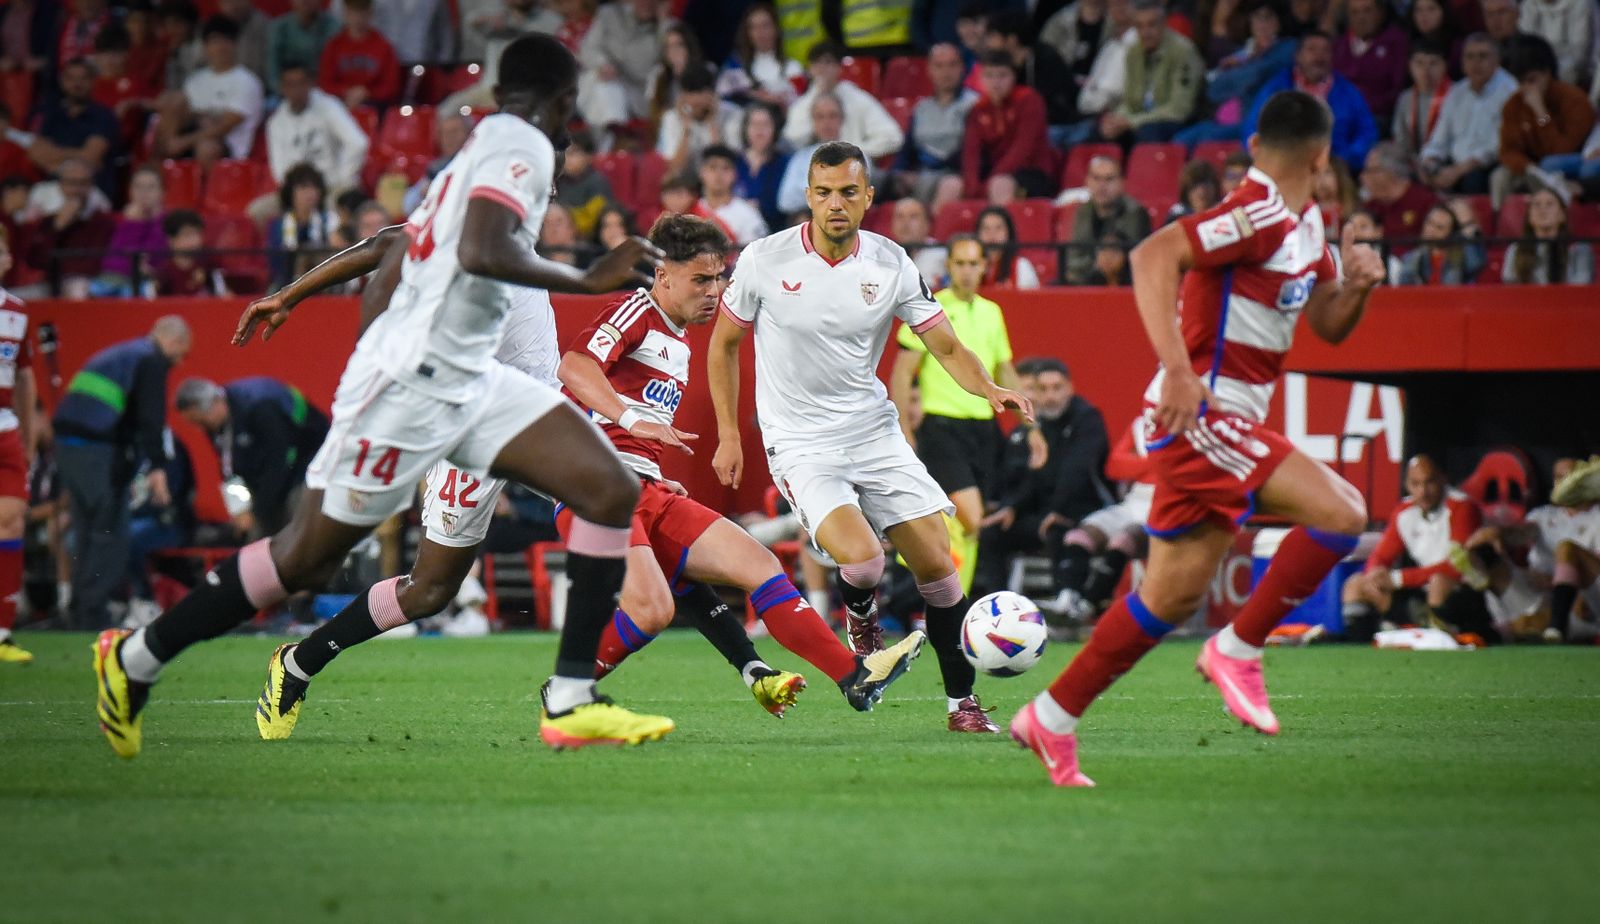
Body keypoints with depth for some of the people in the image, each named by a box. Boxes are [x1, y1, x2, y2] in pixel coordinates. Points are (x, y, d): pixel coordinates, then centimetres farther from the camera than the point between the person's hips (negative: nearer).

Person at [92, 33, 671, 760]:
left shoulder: (480, 149, 19)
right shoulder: (522, 147, -9)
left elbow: (385, 280, 22)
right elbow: (481, 251, -28)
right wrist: (588, 280, -22)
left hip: (469, 380, 10)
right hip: (410, 380, -10)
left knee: (610, 490, -5)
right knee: (306, 557, 0)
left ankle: (571, 699, -9)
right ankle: (134, 661, 17)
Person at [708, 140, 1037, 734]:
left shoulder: (891, 265, -4)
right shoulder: (765, 260, -9)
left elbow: (947, 348, 0)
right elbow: (724, 343, 5)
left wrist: (990, 390, -20)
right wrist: (728, 434, 2)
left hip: (874, 432, 3)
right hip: (800, 445, -3)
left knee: (936, 565, -3)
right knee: (861, 560, -25)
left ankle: (961, 701, 13)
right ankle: (860, 619, 12)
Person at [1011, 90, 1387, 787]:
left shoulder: (1304, 226, 14)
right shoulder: (1260, 214, -16)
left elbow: (1328, 324, 23)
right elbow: (1154, 254, -27)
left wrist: (1357, 285, 1)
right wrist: (1178, 369, -34)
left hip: (1217, 422, 10)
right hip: (1201, 415, -10)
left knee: (1172, 597, 11)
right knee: (1341, 513, -17)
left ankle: (1052, 718, 18)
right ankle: (1237, 649, -7)